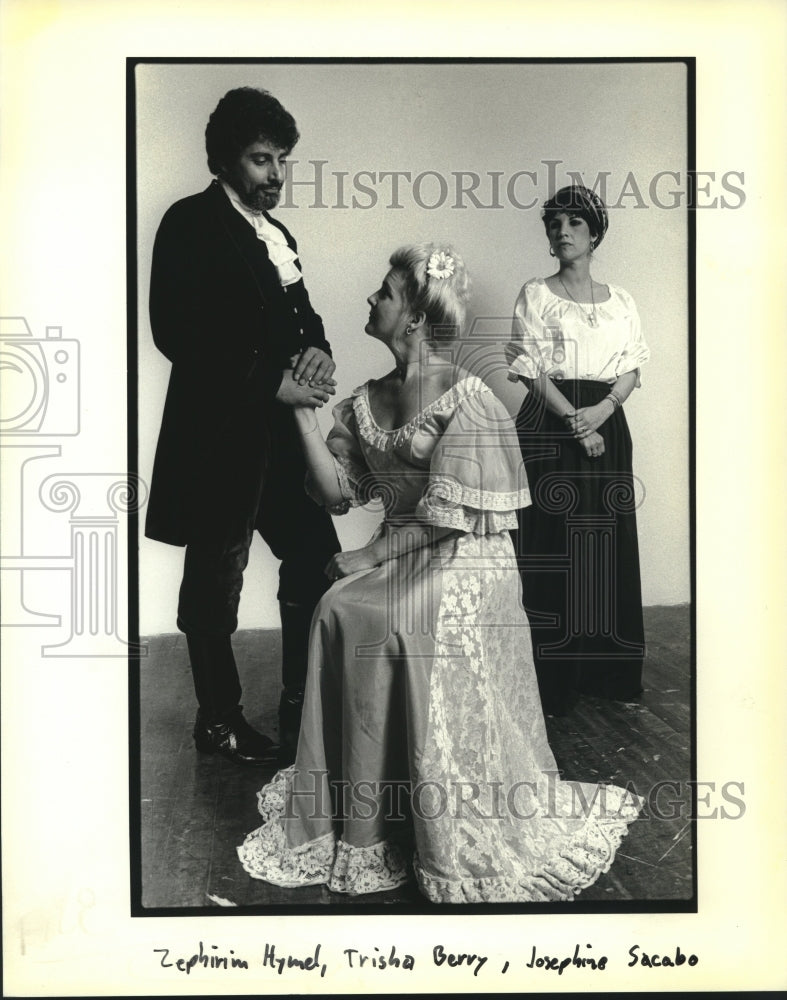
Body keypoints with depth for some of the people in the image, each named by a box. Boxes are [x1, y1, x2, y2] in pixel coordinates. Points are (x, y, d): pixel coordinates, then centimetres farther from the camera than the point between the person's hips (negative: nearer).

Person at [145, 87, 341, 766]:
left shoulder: (276, 234, 18)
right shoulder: (191, 224, -7)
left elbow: (301, 316, 19)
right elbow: (177, 332, -18)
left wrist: (317, 352, -5)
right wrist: (270, 382, -19)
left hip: (283, 431, 8)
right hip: (222, 437, -8)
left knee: (317, 562, 9)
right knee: (216, 582, 6)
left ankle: (303, 707, 25)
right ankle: (219, 720, 22)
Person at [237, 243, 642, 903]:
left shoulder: (465, 399, -14)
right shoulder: (367, 400, 9)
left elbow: (450, 514, -17)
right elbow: (338, 490, 6)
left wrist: (372, 554, -15)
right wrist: (304, 413, -1)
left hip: (463, 559, -6)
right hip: (398, 556, 6)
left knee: (404, 623, -27)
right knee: (337, 613, -17)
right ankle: (355, 818, -5)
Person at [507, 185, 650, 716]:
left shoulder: (620, 301, 13)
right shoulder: (536, 295, 3)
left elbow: (632, 372, 8)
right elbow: (533, 372, -5)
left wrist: (602, 410, -12)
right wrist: (576, 423, -15)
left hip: (607, 426, 4)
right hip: (550, 427, -3)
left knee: (608, 546, 4)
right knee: (552, 545, -4)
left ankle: (609, 671, 14)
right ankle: (553, 677, 3)